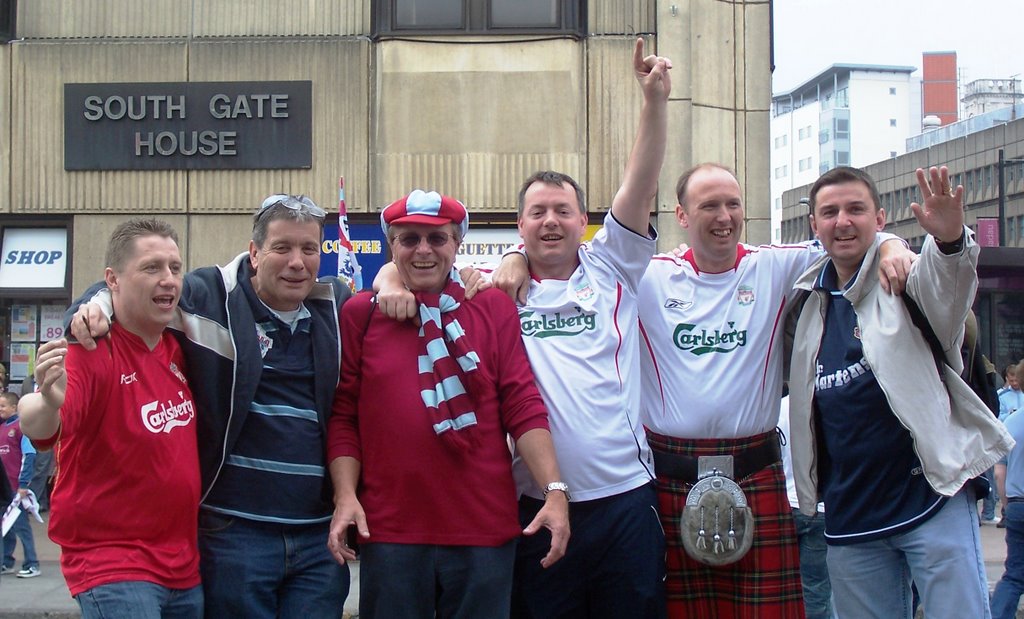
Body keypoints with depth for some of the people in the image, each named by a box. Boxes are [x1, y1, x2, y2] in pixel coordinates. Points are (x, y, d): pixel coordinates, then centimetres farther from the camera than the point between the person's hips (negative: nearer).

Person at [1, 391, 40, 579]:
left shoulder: (20, 427, -10)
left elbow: (29, 456, -13)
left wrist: (23, 484, -15)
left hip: (16, 487, -7)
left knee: (21, 525, -2)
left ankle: (31, 565, 4)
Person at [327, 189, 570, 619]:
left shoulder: (494, 308, 7)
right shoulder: (361, 314, 6)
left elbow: (523, 407, 2)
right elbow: (343, 416, 5)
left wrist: (555, 489, -8)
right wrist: (345, 496, -6)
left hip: (484, 528, 1)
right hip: (389, 531, 0)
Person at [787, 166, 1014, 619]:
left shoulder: (907, 279, -4)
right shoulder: (808, 301, 10)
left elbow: (945, 291, -30)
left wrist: (950, 240, -49)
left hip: (932, 498, -5)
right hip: (849, 517, 5)